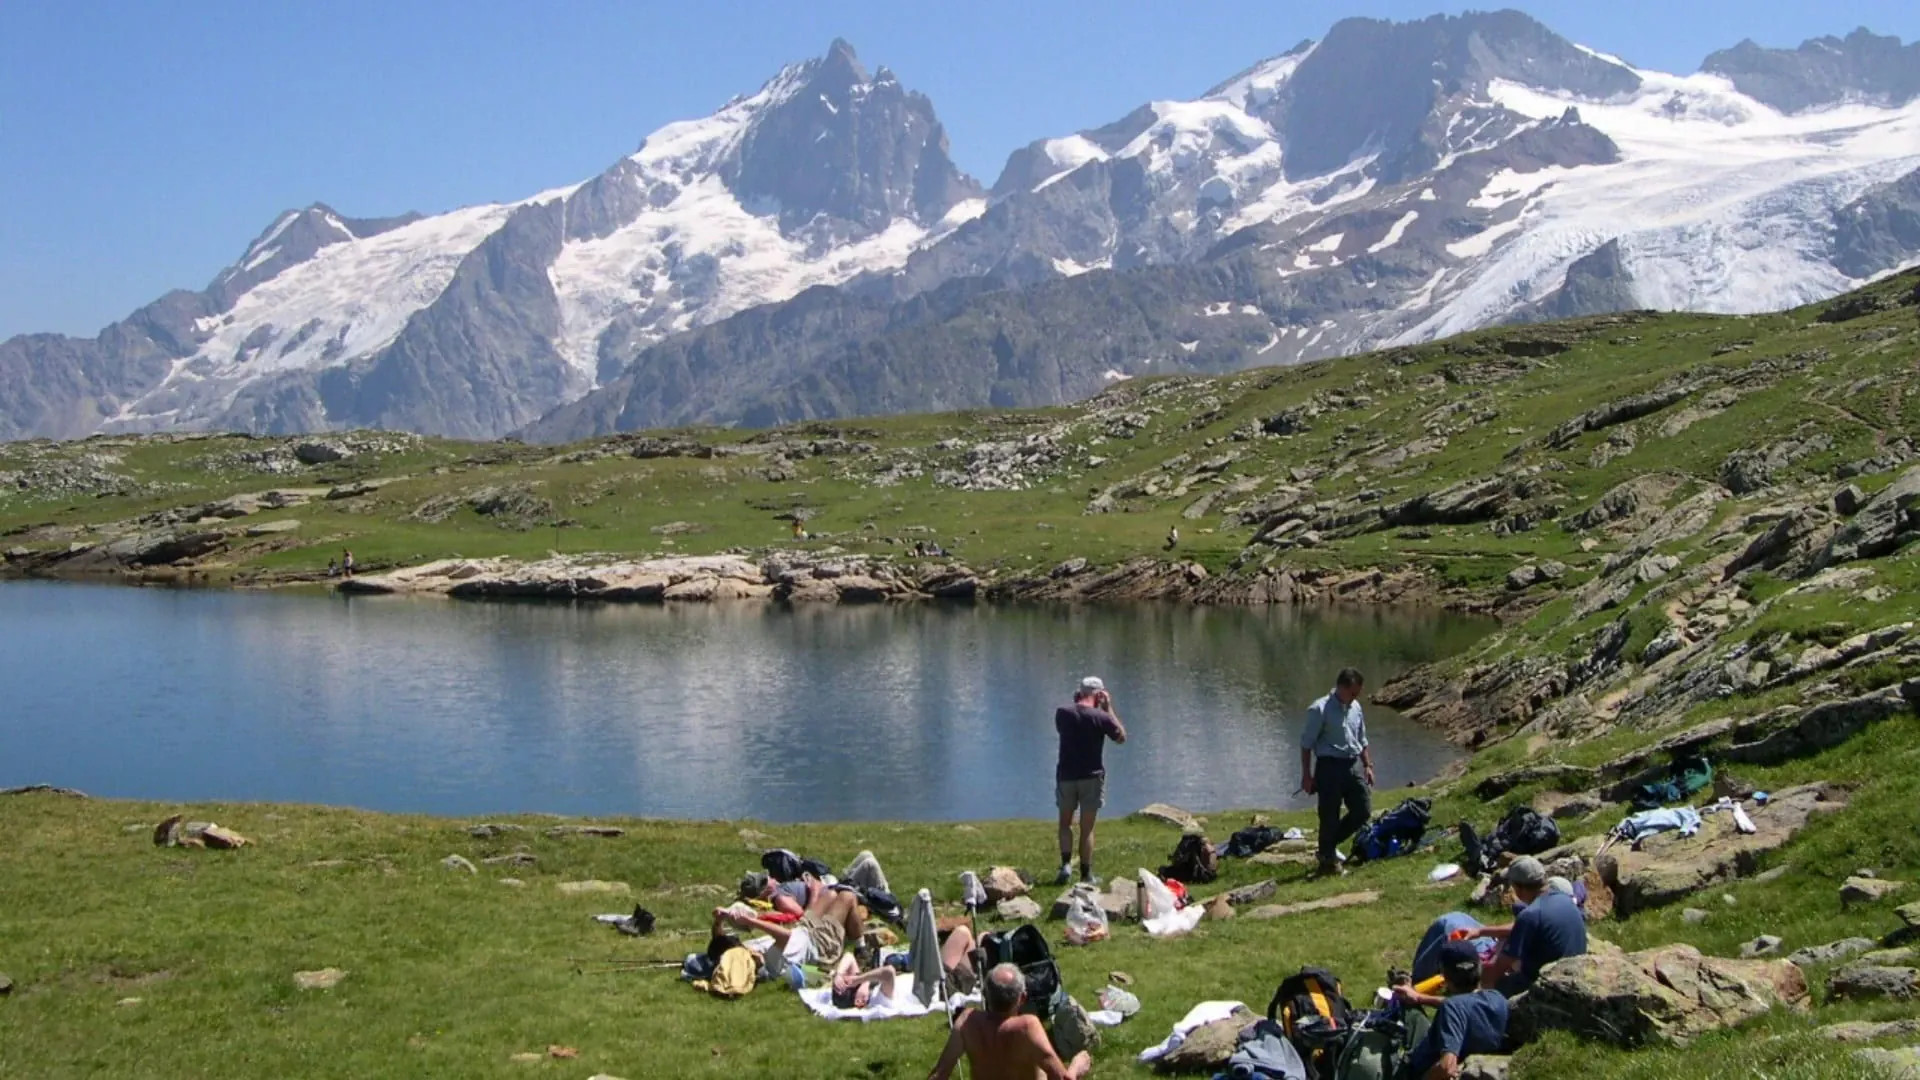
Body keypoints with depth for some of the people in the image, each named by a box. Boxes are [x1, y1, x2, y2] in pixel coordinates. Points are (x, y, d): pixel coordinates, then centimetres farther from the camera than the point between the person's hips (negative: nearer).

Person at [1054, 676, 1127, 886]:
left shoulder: (1062, 712, -3)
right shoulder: (1101, 717, -12)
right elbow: (1121, 737, 3)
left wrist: (1075, 702, 15)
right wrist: (1109, 708, 3)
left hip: (1066, 775, 2)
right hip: (1091, 777, -2)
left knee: (1065, 823, 16)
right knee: (1087, 828, 5)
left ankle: (1066, 864, -1)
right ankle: (1086, 874, 7)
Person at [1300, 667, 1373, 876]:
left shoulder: (1356, 707, 11)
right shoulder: (1320, 709, -11)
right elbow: (1307, 743, -10)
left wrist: (1368, 766, 15)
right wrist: (1306, 774, -12)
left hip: (1353, 765, 7)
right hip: (1330, 766, -7)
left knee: (1363, 810, 7)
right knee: (1330, 816, -2)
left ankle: (1330, 846, 24)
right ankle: (1328, 861, 10)